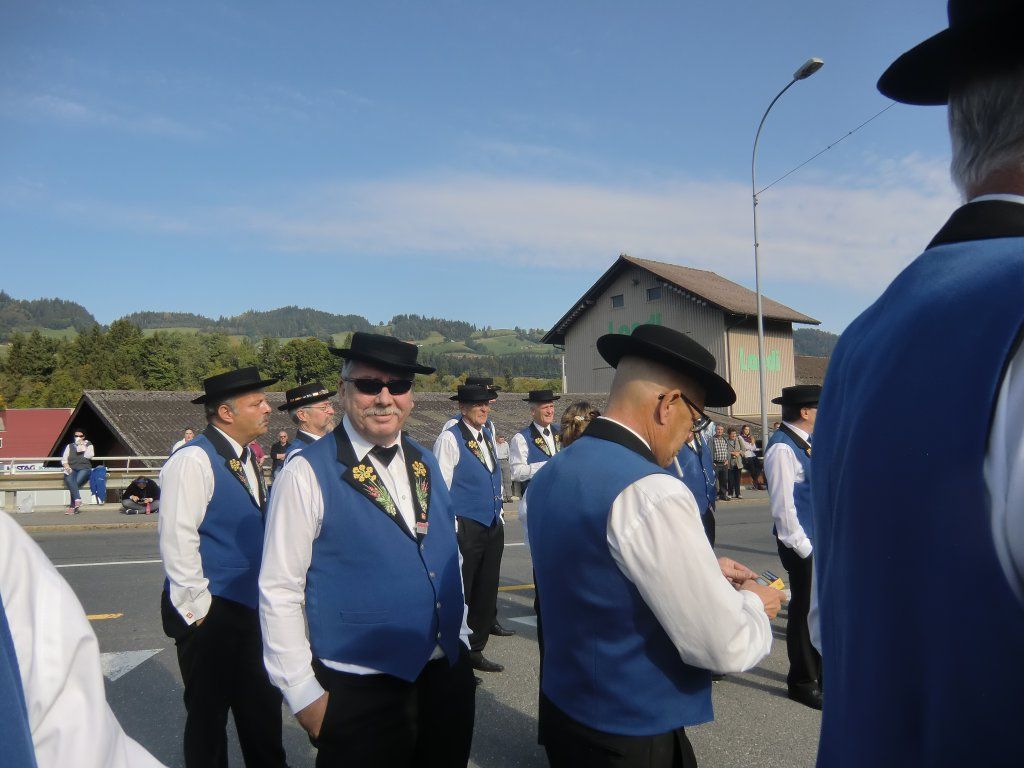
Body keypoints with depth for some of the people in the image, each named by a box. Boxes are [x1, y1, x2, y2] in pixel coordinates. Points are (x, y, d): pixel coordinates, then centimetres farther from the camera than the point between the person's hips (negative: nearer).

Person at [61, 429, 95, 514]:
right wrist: (67, 467, -7)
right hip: (72, 469, 2)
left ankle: (72, 507, -27)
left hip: (84, 469, -2)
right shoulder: (69, 446, 21)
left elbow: (89, 456, -2)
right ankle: (77, 500, -45)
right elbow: (64, 459, 12)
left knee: (76, 482, -30)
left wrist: (83, 446, -1)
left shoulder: (88, 445, 17)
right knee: (69, 481, -34)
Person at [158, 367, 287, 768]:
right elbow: (177, 540, -20)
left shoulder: (246, 458, 9)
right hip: (209, 614, -8)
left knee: (262, 708, 18)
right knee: (208, 712, 10)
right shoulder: (193, 460, -17)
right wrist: (198, 608, -17)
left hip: (249, 607, 8)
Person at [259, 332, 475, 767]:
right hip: (360, 694, -5)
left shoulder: (426, 464, 5)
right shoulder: (307, 474, -14)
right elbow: (278, 592, -12)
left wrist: (460, 638, 14)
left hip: (449, 677, 6)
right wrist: (304, 695, -10)